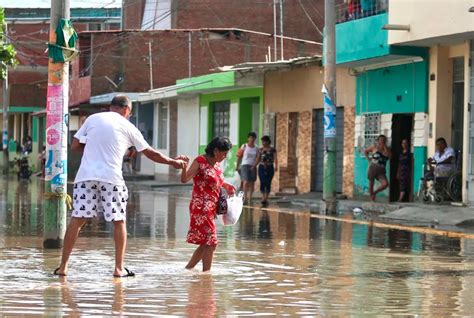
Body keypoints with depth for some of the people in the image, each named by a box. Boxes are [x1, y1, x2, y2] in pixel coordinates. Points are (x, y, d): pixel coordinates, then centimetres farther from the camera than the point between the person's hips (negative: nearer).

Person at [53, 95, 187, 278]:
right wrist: (173, 162, 28)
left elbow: (75, 146, 11)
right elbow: (150, 153, 16)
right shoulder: (127, 127, 10)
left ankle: (63, 266, 2)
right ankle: (119, 268, 9)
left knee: (77, 220, 3)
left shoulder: (93, 119, 13)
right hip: (111, 178, -2)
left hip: (86, 175, 2)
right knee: (119, 221, 11)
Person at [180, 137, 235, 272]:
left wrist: (225, 185, 17)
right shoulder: (200, 161, -12)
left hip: (211, 209, 9)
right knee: (211, 242, -9)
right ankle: (206, 273, -3)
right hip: (201, 208, -9)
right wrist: (184, 166, -39)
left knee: (206, 243, 13)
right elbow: (184, 179, -22)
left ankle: (188, 269, 23)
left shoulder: (216, 164, 12)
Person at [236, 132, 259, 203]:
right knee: (246, 182, -17)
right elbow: (239, 157, 3)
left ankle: (250, 199, 11)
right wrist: (237, 167, 1)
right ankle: (245, 196, -9)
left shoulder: (256, 148, 8)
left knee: (252, 183, 4)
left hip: (253, 167, 3)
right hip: (245, 165, -3)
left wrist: (254, 166, -6)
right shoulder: (244, 146, 1)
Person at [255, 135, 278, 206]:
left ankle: (266, 199, 6)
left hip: (270, 168, -2)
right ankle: (263, 198, -3)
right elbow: (258, 160, 11)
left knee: (268, 183, -2)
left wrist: (276, 167, -24)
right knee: (262, 183, -9)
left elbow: (275, 159, -8)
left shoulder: (273, 150, 0)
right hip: (262, 168, 2)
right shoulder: (260, 150, 9)